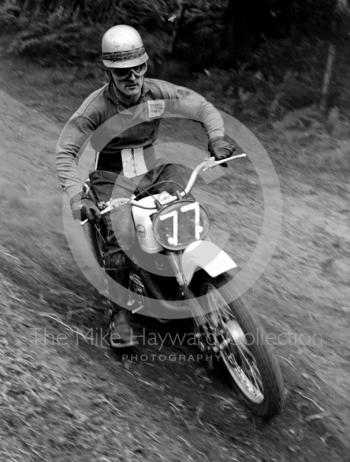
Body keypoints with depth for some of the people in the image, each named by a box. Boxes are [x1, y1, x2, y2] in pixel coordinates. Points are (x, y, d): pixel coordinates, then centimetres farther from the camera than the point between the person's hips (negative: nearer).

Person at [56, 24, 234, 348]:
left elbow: (203, 107, 2)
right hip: (112, 176, -4)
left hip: (152, 168, 4)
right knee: (120, 234, -28)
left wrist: (217, 137, -18)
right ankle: (120, 313, -14)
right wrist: (77, 196, -32)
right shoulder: (97, 105, -16)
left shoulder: (158, 92, -6)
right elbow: (66, 151, -18)